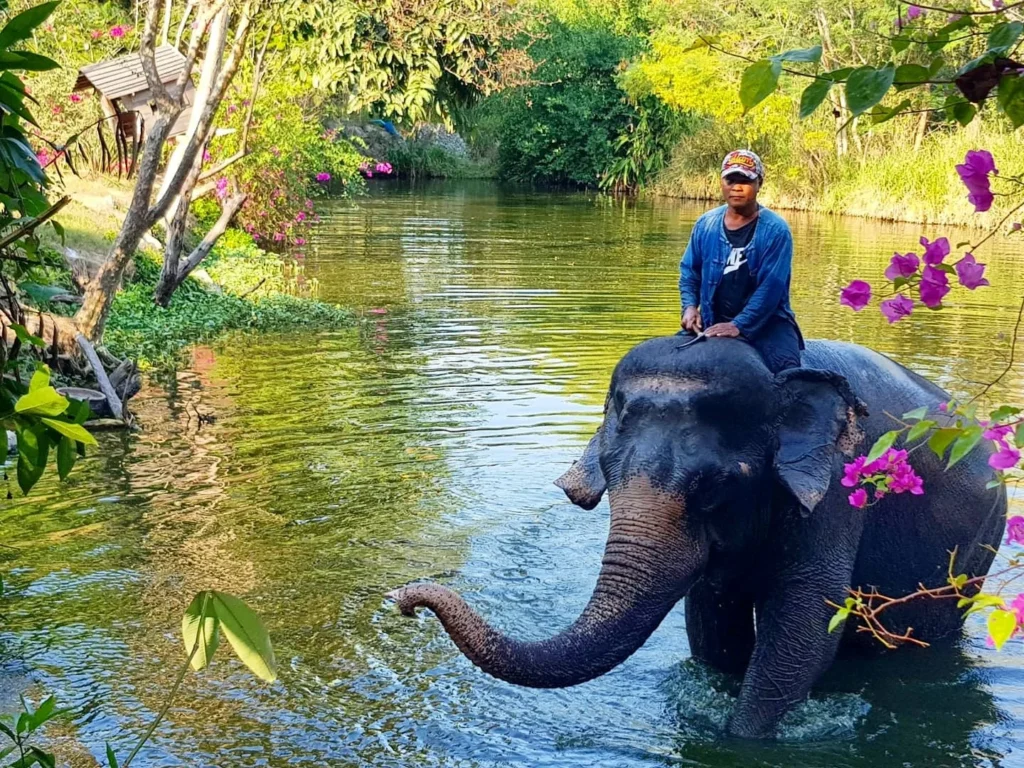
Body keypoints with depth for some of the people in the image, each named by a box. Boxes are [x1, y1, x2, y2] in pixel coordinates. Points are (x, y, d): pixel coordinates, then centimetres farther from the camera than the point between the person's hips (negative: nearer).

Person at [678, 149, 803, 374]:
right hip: (713, 322, 4)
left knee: (786, 368, -28)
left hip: (765, 322, -4)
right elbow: (689, 271, 15)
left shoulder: (775, 229, -9)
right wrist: (690, 306, -4)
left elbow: (771, 286, -16)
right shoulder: (706, 225, 5)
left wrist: (739, 326, -26)